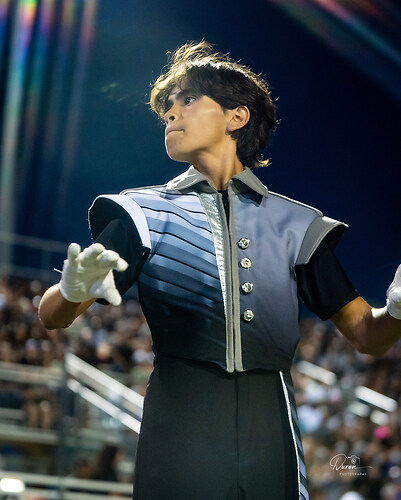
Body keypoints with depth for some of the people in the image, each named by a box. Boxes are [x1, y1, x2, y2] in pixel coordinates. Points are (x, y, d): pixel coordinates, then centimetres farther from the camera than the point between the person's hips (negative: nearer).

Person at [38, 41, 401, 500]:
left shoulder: (293, 223, 12)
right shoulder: (146, 214, 10)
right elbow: (52, 316, 4)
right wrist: (75, 288, -21)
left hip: (270, 432, 1)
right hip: (179, 423, -1)